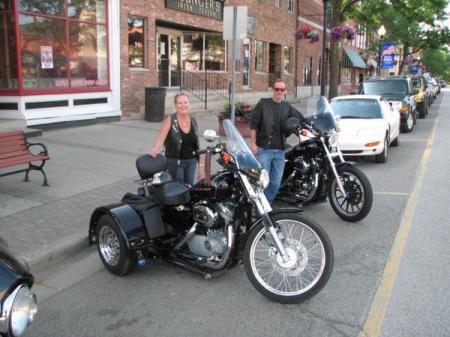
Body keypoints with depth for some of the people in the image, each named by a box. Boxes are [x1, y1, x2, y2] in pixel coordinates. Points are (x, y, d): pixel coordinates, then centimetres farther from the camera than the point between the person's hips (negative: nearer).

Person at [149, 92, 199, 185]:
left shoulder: (193, 120, 6)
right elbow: (162, 135, -24)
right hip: (175, 162, -4)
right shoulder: (170, 120, -9)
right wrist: (155, 149, -43)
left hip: (191, 161, 5)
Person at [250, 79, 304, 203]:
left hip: (280, 150, 5)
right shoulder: (263, 104, 0)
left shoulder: (287, 107, 13)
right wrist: (253, 143, -7)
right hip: (264, 149, -5)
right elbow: (253, 123, -3)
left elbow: (301, 120, 18)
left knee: (276, 181, 8)